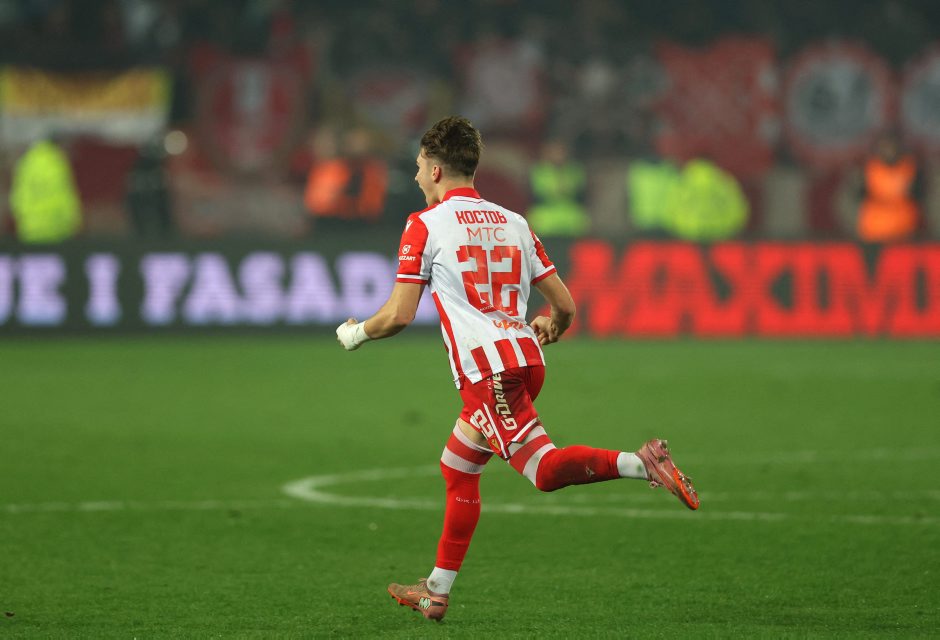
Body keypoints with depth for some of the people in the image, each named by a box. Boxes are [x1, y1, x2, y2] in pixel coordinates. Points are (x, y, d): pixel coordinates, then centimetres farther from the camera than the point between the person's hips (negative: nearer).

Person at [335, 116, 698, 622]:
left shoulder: (425, 224, 0)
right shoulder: (513, 223, 17)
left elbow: (399, 315, -4)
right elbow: (564, 305, 16)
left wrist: (357, 333, 16)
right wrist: (550, 329, 39)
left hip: (486, 370, -8)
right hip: (526, 358, 8)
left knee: (546, 470, -18)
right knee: (457, 470, 19)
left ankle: (638, 463, -39)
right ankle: (436, 592, 24)